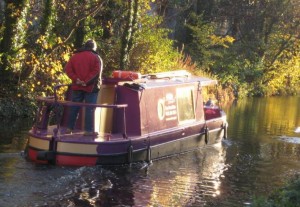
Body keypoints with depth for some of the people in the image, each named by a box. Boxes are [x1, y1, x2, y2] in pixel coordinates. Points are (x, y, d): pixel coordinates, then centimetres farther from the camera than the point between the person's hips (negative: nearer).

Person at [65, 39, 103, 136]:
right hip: (91, 87, -4)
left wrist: (76, 79, -6)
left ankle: (69, 128, 14)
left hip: (77, 86, 4)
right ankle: (88, 130, -4)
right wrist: (87, 81, -16)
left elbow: (68, 69, 1)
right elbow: (96, 72, -15)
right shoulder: (96, 57, -2)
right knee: (90, 109, -2)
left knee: (74, 107, 11)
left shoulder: (74, 56, 11)